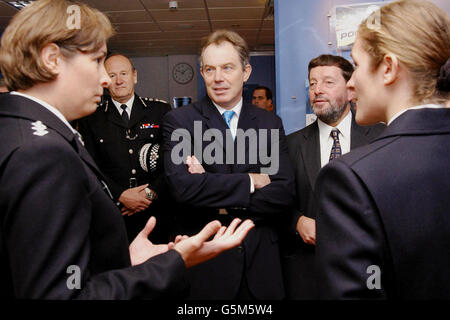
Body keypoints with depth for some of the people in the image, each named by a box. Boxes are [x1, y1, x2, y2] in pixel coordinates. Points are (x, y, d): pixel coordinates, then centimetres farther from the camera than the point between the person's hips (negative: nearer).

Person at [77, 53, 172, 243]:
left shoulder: (161, 110, 4)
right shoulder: (91, 118, 4)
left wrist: (152, 193, -10)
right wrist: (120, 195, -12)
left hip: (156, 213, 1)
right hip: (112, 216, 0)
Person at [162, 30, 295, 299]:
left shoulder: (270, 123, 3)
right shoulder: (179, 121, -5)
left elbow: (285, 194, -7)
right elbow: (182, 187, -20)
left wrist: (220, 203, -15)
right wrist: (251, 182, -15)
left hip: (261, 261, 3)